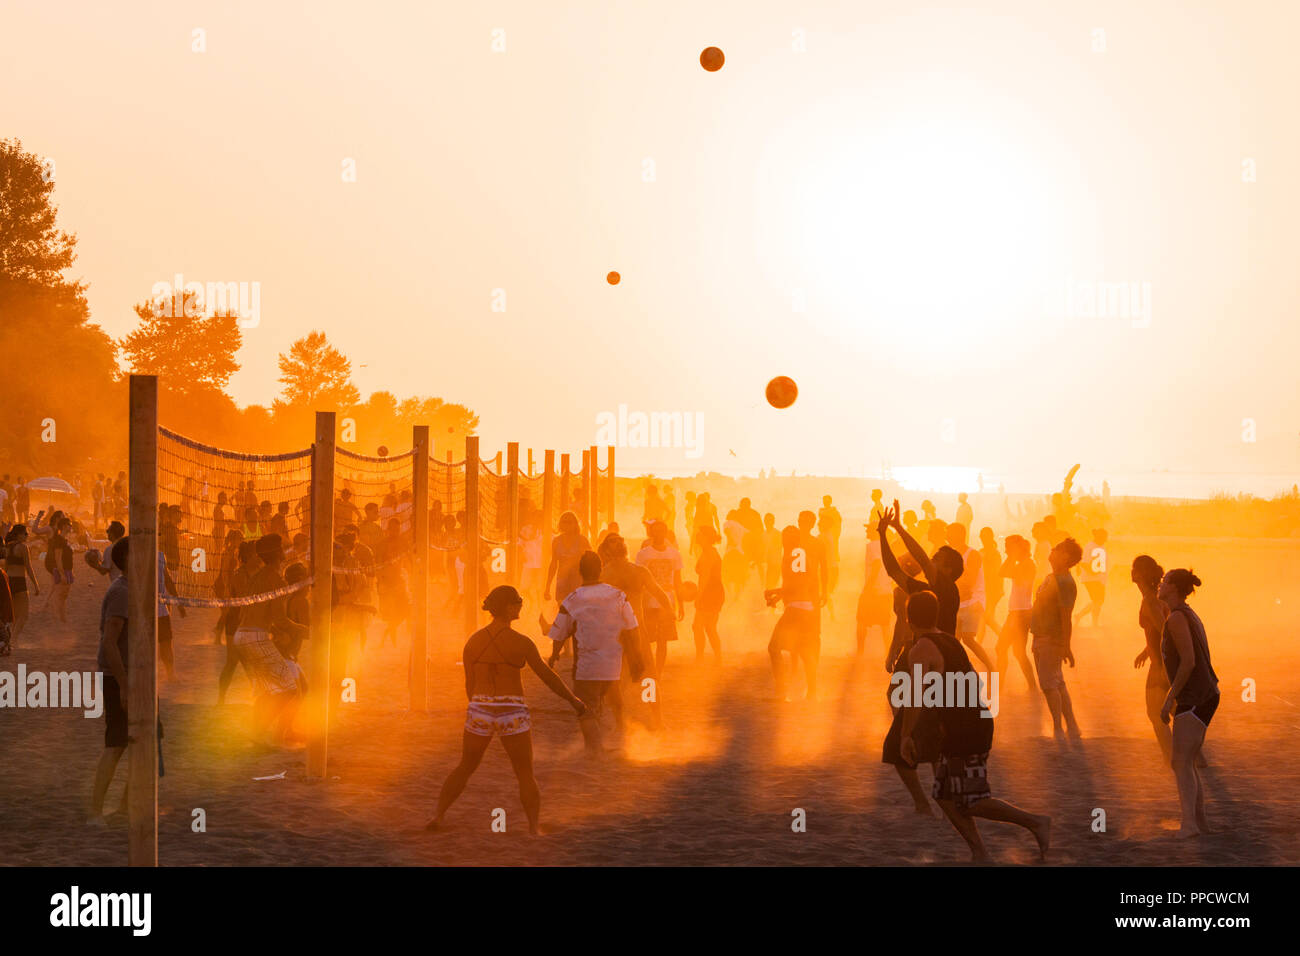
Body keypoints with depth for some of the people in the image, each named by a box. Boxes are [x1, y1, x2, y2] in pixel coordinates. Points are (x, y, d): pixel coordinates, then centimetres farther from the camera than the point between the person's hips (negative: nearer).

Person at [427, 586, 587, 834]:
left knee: (465, 769, 22)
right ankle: (534, 829, -3)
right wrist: (574, 701, 8)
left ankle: (438, 816, 15)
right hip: (512, 715, -3)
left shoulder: (473, 641, 3)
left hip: (480, 712, 3)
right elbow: (548, 677, -4)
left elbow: (469, 685, 10)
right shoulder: (521, 643, -9)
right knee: (526, 776, 9)